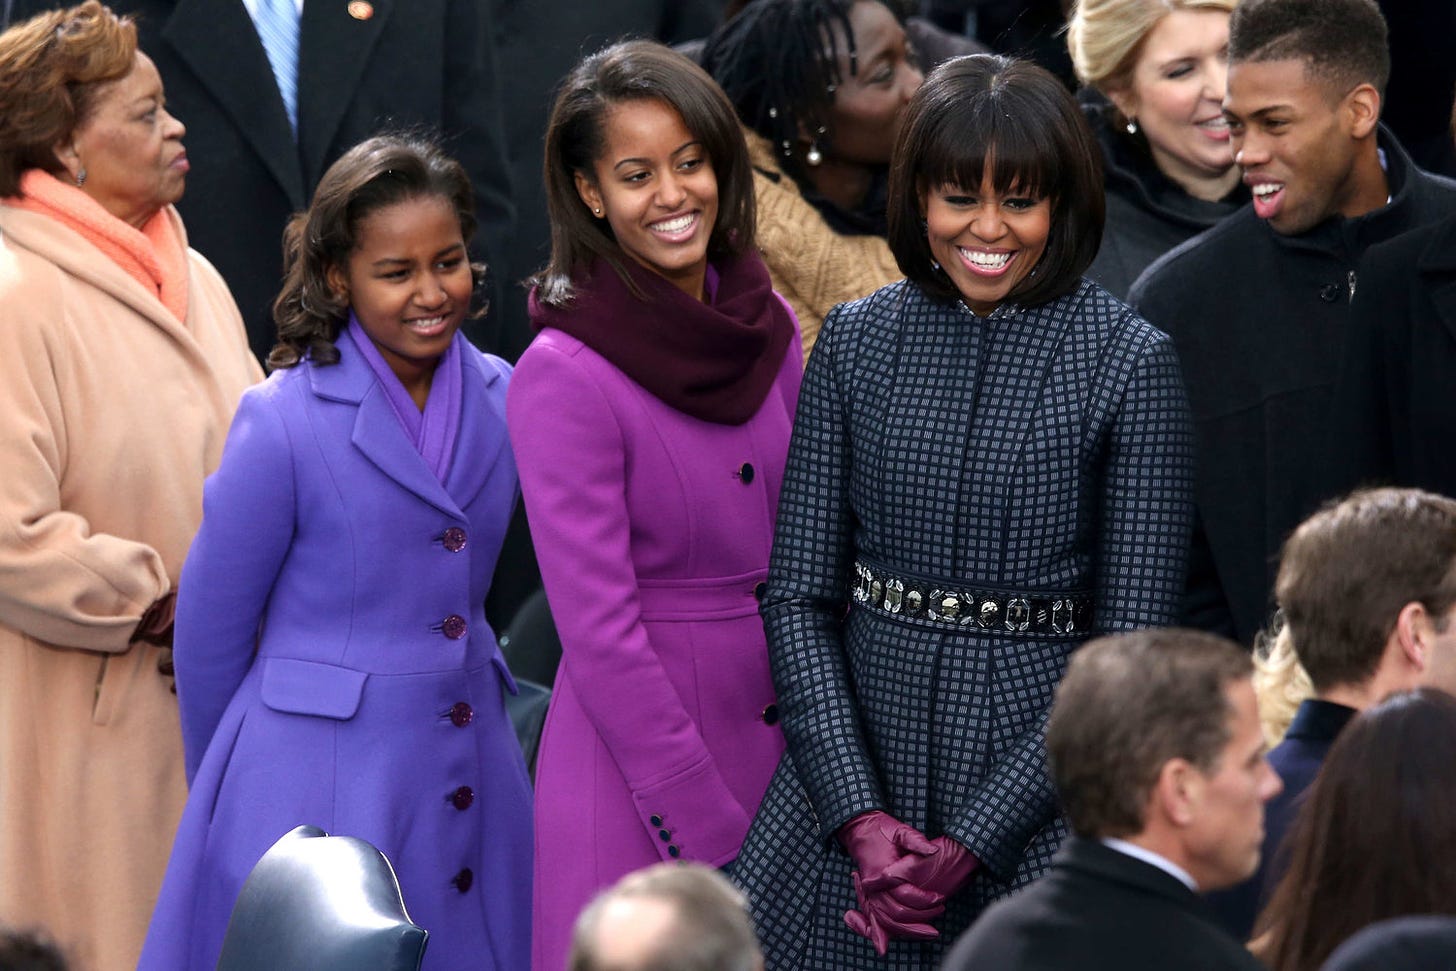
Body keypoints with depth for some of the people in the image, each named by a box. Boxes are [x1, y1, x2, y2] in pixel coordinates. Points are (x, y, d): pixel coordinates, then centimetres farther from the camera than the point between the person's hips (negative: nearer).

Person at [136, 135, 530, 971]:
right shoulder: (284, 424, -12)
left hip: (475, 780, 5)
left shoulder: (502, 400, 3)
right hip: (318, 802, -5)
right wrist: (228, 796, 6)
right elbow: (211, 631, -3)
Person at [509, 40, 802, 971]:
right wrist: (714, 837, -15)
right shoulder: (564, 377, -14)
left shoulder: (768, 327, 5)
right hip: (636, 747, -6)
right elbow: (600, 631, -15)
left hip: (779, 734, 6)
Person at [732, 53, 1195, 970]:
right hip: (854, 767, 3)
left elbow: (1136, 639, -9)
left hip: (1040, 787, -3)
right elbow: (798, 594, 3)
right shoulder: (858, 341, 3)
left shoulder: (1130, 362, -7)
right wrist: (860, 815, -9)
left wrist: (972, 843, -12)